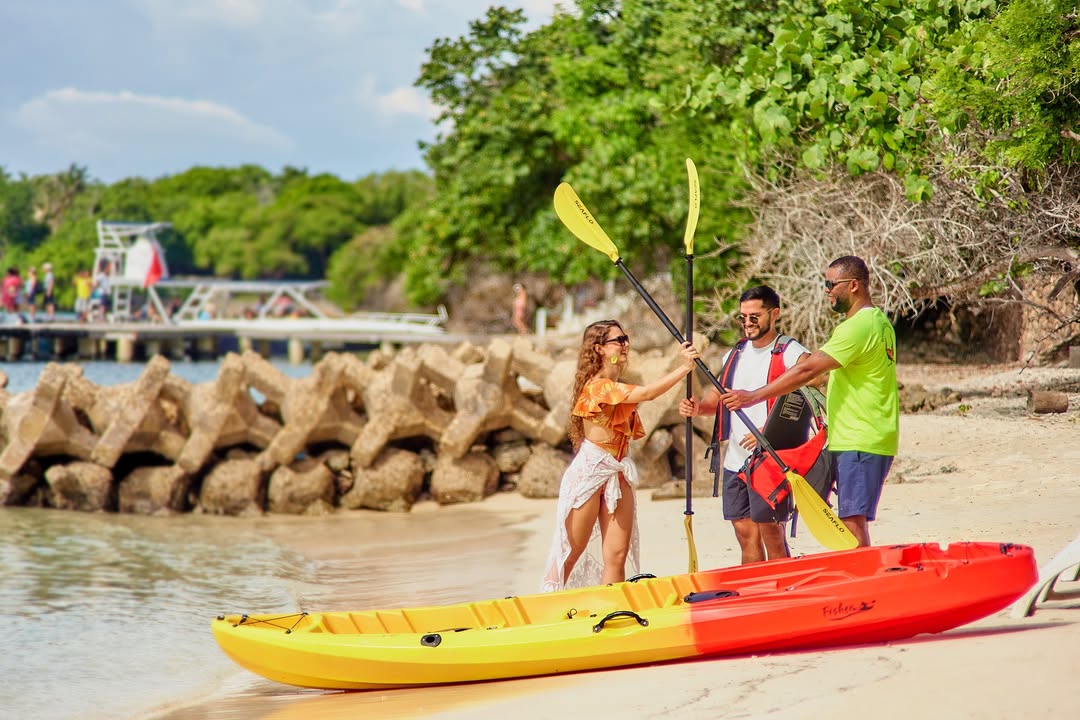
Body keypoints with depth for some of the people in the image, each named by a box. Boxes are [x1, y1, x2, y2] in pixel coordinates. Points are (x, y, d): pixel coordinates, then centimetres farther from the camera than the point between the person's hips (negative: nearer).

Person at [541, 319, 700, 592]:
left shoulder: (620, 389, 14)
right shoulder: (598, 386, -15)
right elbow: (646, 393, -26)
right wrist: (684, 367, -24)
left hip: (618, 474, 8)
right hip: (590, 471, -8)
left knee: (617, 554, 0)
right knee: (571, 553, 0)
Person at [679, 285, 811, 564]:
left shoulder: (790, 353, -7)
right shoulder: (735, 355, 17)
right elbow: (717, 397, 24)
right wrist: (697, 407, 1)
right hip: (735, 460, 7)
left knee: (771, 533, -7)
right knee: (745, 534, 8)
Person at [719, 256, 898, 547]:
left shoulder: (858, 327, -16)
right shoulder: (880, 321, 17)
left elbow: (808, 370, -20)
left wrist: (754, 396, -17)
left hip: (859, 444, -10)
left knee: (853, 522, -11)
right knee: (854, 523, 9)